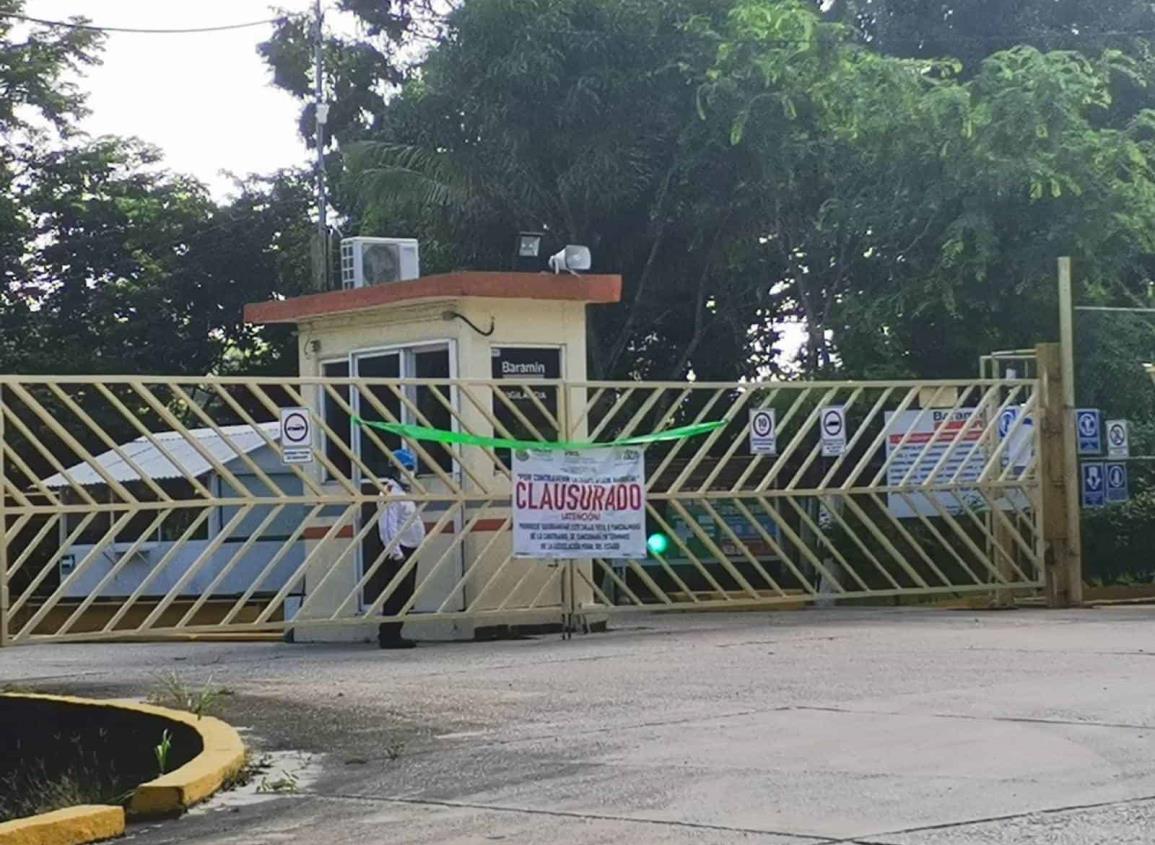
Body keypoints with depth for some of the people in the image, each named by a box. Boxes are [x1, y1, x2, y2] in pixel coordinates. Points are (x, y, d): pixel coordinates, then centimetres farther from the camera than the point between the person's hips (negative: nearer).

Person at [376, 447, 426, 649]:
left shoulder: (404, 492, 21)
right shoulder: (391, 493, -12)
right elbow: (388, 525, -20)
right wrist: (396, 552, -24)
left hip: (409, 551, 10)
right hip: (398, 553, -10)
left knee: (405, 595, 10)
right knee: (396, 595, -11)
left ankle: (392, 635, 14)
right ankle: (389, 635, -10)